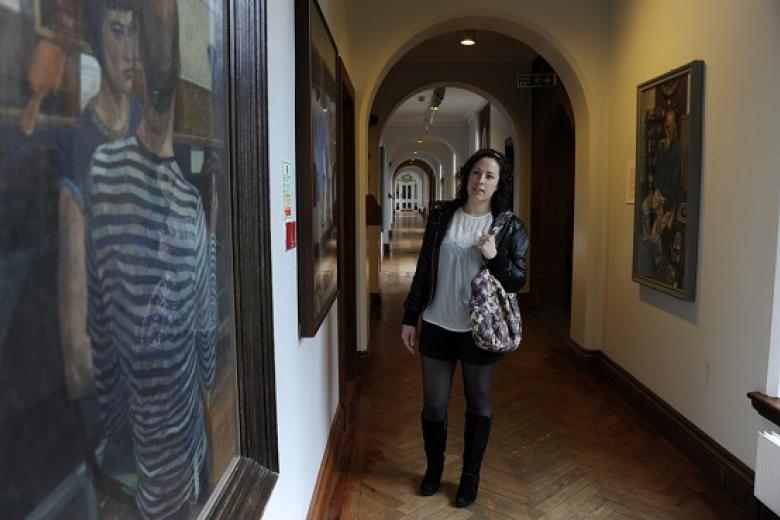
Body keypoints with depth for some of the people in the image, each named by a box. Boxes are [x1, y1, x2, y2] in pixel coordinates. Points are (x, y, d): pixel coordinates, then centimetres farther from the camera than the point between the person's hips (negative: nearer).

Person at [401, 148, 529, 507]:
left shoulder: (509, 226, -4)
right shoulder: (441, 216, 1)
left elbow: (518, 280, -2)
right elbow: (423, 269, 4)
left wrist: (495, 258, -21)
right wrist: (410, 317, 3)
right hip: (437, 326, 2)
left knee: (478, 404, 13)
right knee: (433, 404, 11)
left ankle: (470, 475, 31)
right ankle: (434, 467, 35)